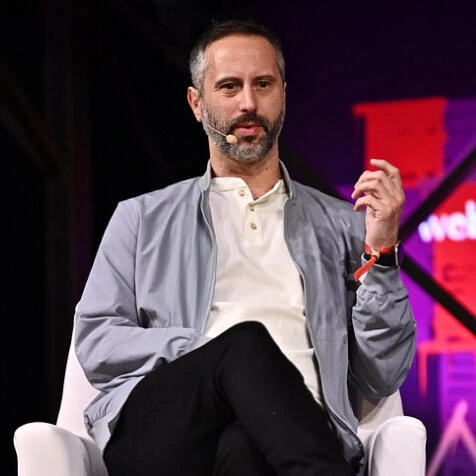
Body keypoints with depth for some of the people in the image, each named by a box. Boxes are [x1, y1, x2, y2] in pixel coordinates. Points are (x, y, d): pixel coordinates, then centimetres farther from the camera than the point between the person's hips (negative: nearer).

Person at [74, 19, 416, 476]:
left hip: (284, 433, -1)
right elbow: (95, 345, 9)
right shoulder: (142, 219, 22)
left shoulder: (342, 225, 22)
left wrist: (380, 253, 1)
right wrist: (228, 349, -6)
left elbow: (381, 378, 14)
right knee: (246, 342, -33)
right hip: (158, 429, 2)